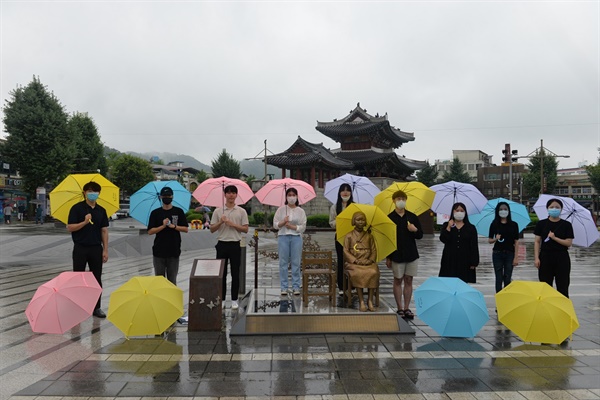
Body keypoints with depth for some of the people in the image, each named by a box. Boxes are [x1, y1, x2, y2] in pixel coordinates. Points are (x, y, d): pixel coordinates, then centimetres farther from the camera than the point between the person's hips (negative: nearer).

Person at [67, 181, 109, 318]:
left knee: (97, 278, 7)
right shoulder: (77, 208, -4)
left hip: (96, 248, 3)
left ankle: (96, 307, 16)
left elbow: (104, 231, 8)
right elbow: (70, 228, -8)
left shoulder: (101, 210, 7)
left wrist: (105, 249, 2)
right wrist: (85, 222, -23)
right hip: (80, 248, -3)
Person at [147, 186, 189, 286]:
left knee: (172, 279, 6)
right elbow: (150, 231, -1)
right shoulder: (155, 213, 4)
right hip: (158, 251, 0)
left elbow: (185, 229, 2)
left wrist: (174, 226, -14)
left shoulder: (179, 212, 3)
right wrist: (163, 226, -15)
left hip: (174, 251, 0)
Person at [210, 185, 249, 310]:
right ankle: (221, 299, 16)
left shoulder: (241, 211, 3)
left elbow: (245, 229, -1)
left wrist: (233, 224, -13)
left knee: (235, 274, 4)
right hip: (222, 244, 1)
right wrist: (220, 222, -13)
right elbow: (212, 229, 4)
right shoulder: (218, 211, 5)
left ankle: (234, 300, 13)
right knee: (221, 273, 6)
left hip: (235, 245, -1)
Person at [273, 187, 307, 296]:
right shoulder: (281, 209, 6)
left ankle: (296, 286, 9)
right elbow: (275, 224, 3)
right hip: (283, 237, 0)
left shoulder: (301, 211, 6)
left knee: (296, 263, 2)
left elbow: (303, 227, 0)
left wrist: (292, 226, -12)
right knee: (283, 263, 1)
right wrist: (283, 222, -14)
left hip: (296, 238, 0)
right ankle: (284, 287, 8)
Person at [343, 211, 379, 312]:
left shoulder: (369, 236, 17)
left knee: (373, 272, -32)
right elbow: (346, 251, 1)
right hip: (353, 262, -2)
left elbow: (374, 250, 14)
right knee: (358, 273, -35)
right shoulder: (349, 236, 9)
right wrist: (355, 260, -13)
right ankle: (361, 301, -27)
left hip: (368, 262, 2)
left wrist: (371, 259, -7)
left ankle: (370, 300, -23)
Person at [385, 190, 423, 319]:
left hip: (412, 254, 2)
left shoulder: (412, 216, 5)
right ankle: (400, 308, 13)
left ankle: (406, 308, 13)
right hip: (397, 254, -2)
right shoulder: (390, 218, -2)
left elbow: (420, 235, 8)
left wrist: (415, 230, -15)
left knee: (408, 280, 5)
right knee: (398, 281, 5)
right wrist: (388, 257, -4)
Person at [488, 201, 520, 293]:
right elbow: (489, 240, 7)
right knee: (499, 278, 3)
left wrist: (516, 257, -5)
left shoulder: (513, 225, 2)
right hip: (497, 254, 0)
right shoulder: (494, 224, 3)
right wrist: (496, 239, -15)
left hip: (509, 254, 0)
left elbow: (516, 242, 1)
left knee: (507, 279, 1)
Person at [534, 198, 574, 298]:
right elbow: (537, 242, 3)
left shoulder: (567, 225, 2)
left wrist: (554, 238, -15)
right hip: (545, 257, 0)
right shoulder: (541, 224, 3)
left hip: (562, 258, 0)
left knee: (563, 287, 2)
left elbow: (569, 243, -3)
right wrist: (536, 258, -4)